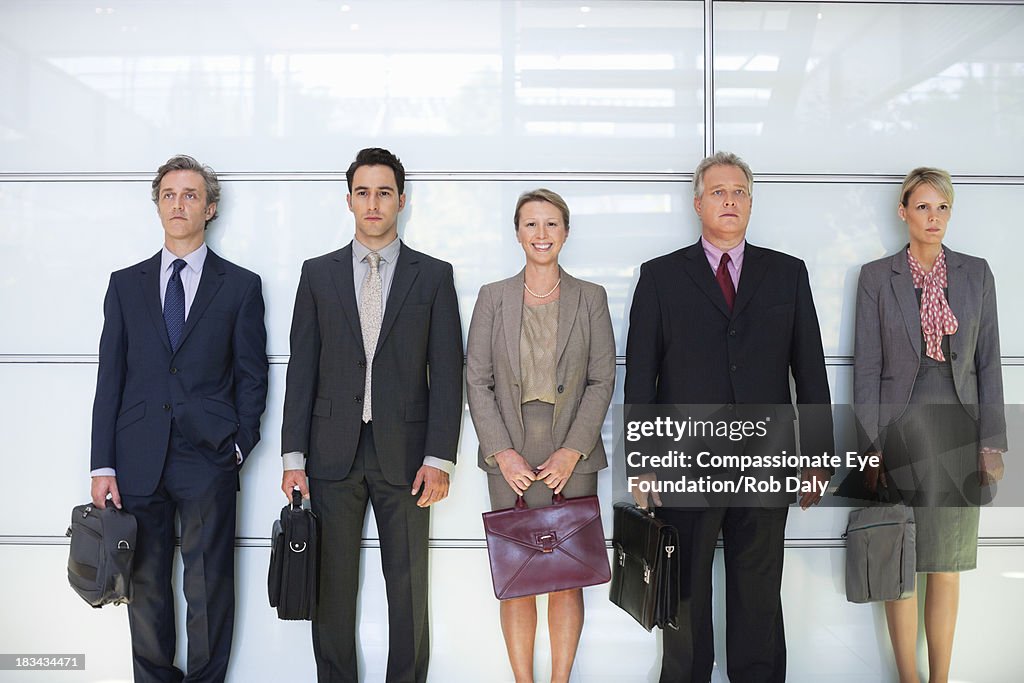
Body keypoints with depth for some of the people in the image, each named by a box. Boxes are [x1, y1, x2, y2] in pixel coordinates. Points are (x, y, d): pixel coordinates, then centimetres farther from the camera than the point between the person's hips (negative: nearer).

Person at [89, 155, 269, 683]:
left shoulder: (241, 286, 5)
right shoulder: (126, 284, 11)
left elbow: (251, 376, 5)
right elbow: (110, 378, 6)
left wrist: (238, 446, -4)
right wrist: (103, 465, 1)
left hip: (207, 461, -2)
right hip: (138, 460, 2)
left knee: (209, 590, 3)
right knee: (144, 586, 10)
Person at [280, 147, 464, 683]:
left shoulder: (433, 276, 4)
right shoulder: (318, 273, 8)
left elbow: (446, 372, 0)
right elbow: (302, 369, 5)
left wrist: (439, 458, -8)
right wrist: (294, 455, -1)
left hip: (404, 453, -1)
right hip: (333, 452, 1)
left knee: (408, 587, 6)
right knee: (331, 585, 8)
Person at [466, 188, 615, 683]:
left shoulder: (591, 298, 6)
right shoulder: (492, 297, 6)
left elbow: (602, 380, 2)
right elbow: (477, 381, 2)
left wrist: (571, 452, -7)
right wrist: (503, 453, -7)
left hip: (573, 456, 0)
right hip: (509, 456, 0)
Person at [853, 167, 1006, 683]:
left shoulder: (976, 273, 7)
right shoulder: (876, 276, 1)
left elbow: (988, 361, 7)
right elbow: (866, 365, -1)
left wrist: (992, 442, 1)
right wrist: (872, 445, -7)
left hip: (958, 431, 2)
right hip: (901, 427, -2)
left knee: (946, 565, 7)